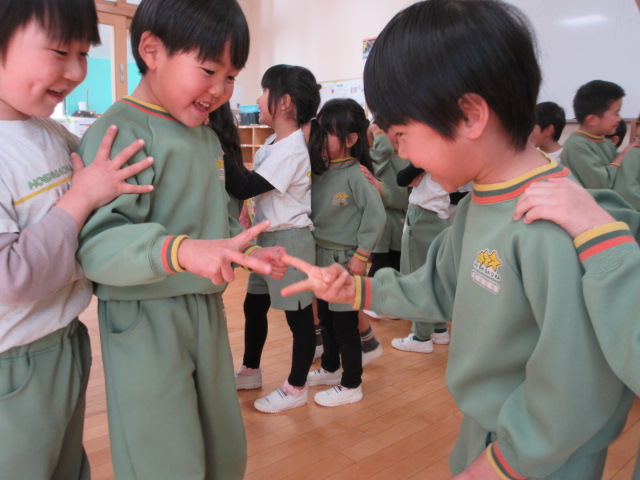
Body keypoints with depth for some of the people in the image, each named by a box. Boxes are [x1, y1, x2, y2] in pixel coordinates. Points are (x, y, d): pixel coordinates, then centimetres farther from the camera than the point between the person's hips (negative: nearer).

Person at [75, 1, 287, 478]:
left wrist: (246, 252, 4)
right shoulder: (119, 133, -16)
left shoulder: (208, 138, 11)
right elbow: (97, 241, -26)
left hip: (207, 310, 8)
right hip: (145, 320, -7)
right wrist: (182, 251, -40)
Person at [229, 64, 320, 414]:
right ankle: (250, 371, 38)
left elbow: (243, 188, -21)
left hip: (290, 238, -10)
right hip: (268, 237, 10)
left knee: (298, 314, 4)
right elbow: (251, 183, 6)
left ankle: (296, 388, 20)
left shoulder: (290, 149, -19)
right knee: (254, 305, 19)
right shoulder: (274, 143, 9)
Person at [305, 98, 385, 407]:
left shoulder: (355, 175, -16)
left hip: (345, 260, -8)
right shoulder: (320, 171, 5)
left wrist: (361, 255, -17)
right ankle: (330, 369, 41)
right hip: (320, 257, 8)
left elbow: (376, 215, -19)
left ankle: (351, 386, 20)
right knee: (325, 319, 20)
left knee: (345, 324, 4)